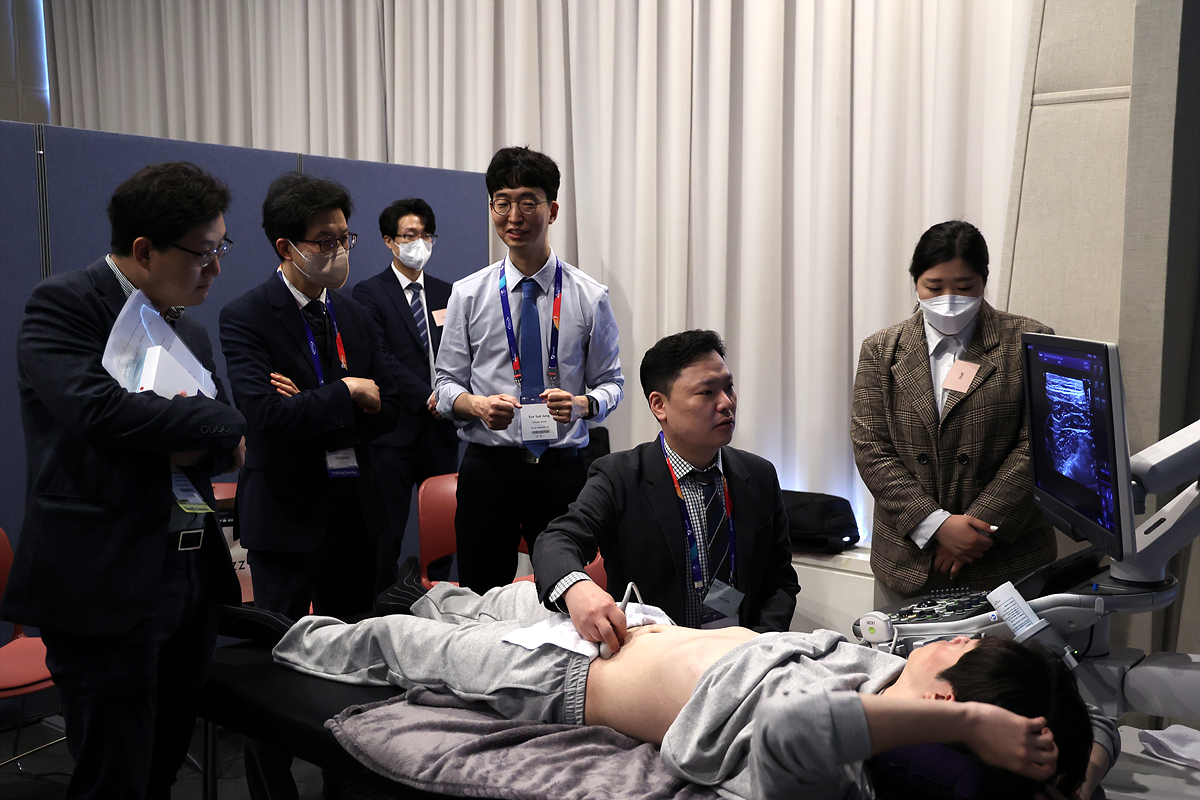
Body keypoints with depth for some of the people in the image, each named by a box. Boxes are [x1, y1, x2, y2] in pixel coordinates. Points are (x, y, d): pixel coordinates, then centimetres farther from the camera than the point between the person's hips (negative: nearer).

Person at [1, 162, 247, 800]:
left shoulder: (190, 333, 16)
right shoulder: (63, 305, -8)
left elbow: (230, 448, 16)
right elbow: (99, 411, -25)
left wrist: (184, 445, -7)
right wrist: (214, 422, -12)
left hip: (191, 577, 7)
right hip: (107, 585, -7)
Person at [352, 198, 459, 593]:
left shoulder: (446, 293, 16)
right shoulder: (369, 293, 0)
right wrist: (426, 397, -15)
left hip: (441, 427, 5)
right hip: (395, 430, -5)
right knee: (388, 531, -2)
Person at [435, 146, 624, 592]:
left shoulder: (590, 297, 2)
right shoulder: (468, 295, 4)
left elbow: (611, 383, 6)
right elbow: (447, 384, 6)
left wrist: (582, 403, -16)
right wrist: (477, 405, -16)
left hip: (562, 468, 0)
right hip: (488, 467, 0)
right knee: (480, 601, 4)